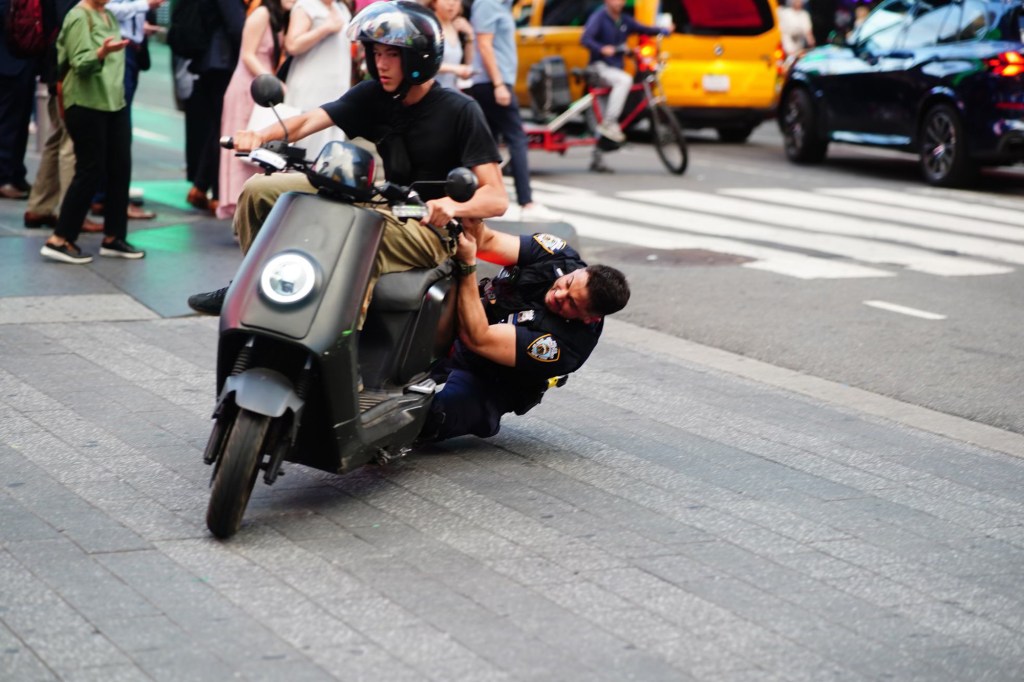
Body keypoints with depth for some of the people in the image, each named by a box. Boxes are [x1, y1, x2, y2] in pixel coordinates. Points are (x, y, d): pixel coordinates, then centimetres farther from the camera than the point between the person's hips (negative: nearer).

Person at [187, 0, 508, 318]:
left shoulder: (460, 111, -14)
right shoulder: (372, 95, 3)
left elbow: (497, 198, -20)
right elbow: (309, 121, -8)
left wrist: (454, 207, -42)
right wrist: (261, 134, -29)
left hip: (429, 225, -7)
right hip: (374, 204, 7)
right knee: (259, 190, 3)